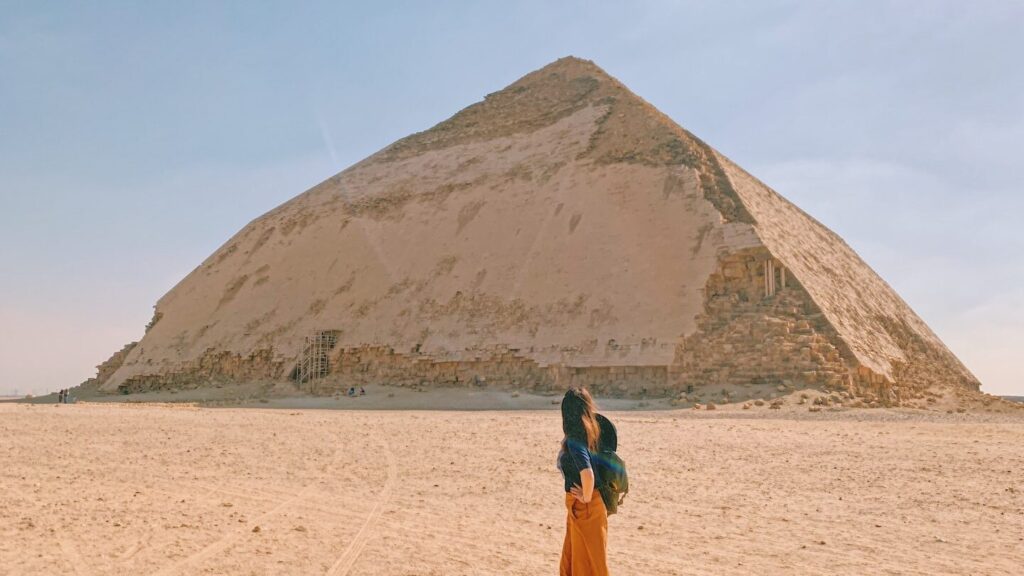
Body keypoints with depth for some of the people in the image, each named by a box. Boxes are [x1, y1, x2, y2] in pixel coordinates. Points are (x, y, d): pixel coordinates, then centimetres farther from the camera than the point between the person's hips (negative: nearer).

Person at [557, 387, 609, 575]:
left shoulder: (574, 440, -23)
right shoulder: (591, 432, 2)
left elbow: (587, 473, -36)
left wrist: (586, 497, -19)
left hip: (584, 505, -8)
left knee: (589, 559, 6)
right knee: (571, 555, 22)